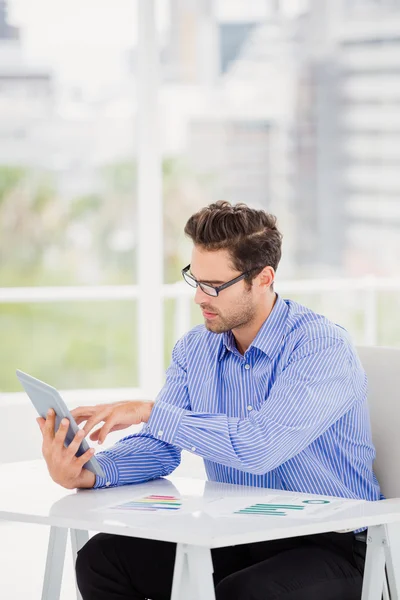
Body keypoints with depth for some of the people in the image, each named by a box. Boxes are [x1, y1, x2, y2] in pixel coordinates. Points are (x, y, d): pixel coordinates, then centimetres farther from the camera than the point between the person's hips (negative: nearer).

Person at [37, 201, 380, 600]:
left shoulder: (323, 348, -18)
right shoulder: (194, 349, 6)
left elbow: (259, 448, -30)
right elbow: (159, 447, 3)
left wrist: (150, 412, -24)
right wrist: (89, 473, -18)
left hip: (327, 547, -6)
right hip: (231, 535, 6)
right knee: (101, 558, -11)